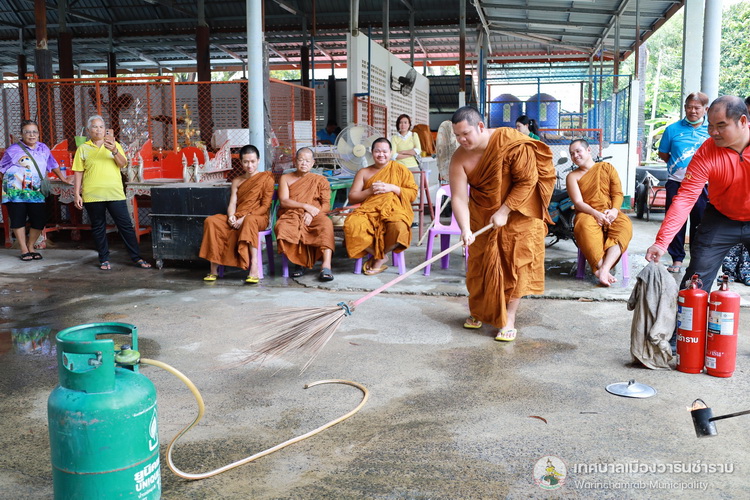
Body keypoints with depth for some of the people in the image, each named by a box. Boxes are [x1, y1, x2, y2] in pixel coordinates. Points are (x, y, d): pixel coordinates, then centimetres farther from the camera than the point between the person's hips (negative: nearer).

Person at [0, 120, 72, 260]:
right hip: (15, 192, -3)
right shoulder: (13, 150, 0)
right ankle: (24, 250, 9)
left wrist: (63, 179, 25)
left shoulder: (43, 148, 10)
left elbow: (53, 165, 22)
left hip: (36, 192, 3)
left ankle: (31, 247, 18)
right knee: (18, 220, -2)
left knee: (39, 221, -1)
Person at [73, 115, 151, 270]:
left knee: (126, 225, 0)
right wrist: (77, 194, 1)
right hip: (92, 195, 0)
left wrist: (114, 151, -21)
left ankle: (137, 258, 6)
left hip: (115, 193, 0)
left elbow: (122, 164, -3)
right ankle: (104, 259, 18)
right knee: (98, 228, 7)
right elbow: (78, 172, 7)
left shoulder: (114, 145, 11)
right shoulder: (83, 148, 9)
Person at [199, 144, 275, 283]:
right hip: (237, 219, 5)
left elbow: (265, 205, -5)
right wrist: (231, 217, -16)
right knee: (211, 221, -22)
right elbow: (232, 203, 8)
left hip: (259, 217, -4)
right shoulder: (236, 181, 19)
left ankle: (254, 267, -47)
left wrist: (245, 217, -16)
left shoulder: (266, 178, 4)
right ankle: (214, 269, -22)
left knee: (250, 221, -41)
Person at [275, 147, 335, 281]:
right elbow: (283, 201, 2)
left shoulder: (320, 180, 19)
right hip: (291, 215, 0)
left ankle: (326, 266, -47)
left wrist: (312, 214, -14)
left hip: (314, 216, 0)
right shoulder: (285, 178, 18)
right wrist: (306, 206, -10)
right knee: (282, 228, -36)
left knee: (326, 223, -36)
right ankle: (300, 263, -14)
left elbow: (326, 204, 6)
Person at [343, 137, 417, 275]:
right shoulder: (364, 173, 21)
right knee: (352, 225, -34)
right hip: (369, 210, 2)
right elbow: (352, 197, 15)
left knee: (399, 227, -39)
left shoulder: (400, 169, 16)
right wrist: (370, 191, -2)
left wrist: (392, 188, -6)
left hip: (394, 210, -1)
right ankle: (379, 256, -10)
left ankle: (378, 258, -9)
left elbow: (413, 194, 8)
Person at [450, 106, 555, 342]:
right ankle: (478, 311, 27)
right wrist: (465, 230, -33)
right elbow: (459, 198, -19)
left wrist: (504, 212, -23)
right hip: (483, 214, 4)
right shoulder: (460, 159, -14)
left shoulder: (512, 143, -25)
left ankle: (509, 318, 5)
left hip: (518, 210, -4)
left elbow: (528, 180, -22)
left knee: (515, 262, -4)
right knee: (480, 262, 8)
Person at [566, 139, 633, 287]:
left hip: (610, 213, 2)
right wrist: (596, 213, -20)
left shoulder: (607, 168, 16)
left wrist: (614, 210, -13)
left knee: (625, 224, -35)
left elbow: (618, 193, 8)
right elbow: (578, 202, -2)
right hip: (587, 214, -1)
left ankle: (604, 269, -48)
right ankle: (601, 268, -45)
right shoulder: (572, 176, 12)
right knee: (585, 226, -40)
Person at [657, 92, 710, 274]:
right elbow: (663, 153, 13)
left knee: (700, 223, 6)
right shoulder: (673, 129, 4)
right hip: (676, 183, 0)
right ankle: (677, 259, 15)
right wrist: (676, 165, 3)